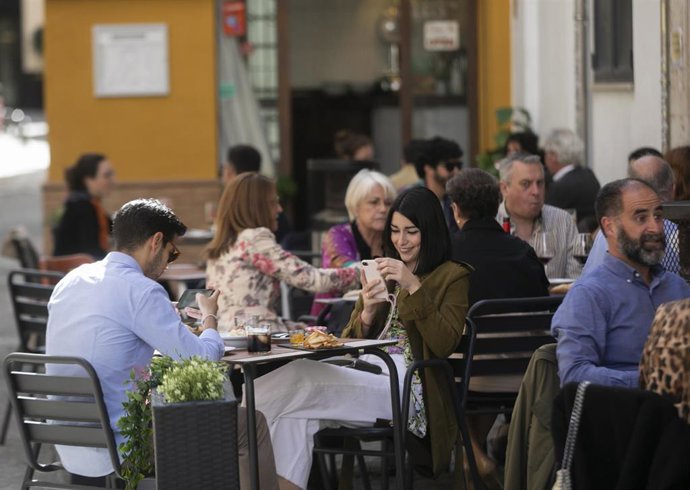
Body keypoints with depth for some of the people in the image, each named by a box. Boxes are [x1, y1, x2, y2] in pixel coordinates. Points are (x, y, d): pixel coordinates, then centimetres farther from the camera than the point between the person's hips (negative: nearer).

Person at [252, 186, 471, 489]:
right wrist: (367, 314, -1)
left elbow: (444, 345, -8)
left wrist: (414, 288, -16)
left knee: (301, 380, -30)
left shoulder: (452, 277, 6)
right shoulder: (382, 273, 25)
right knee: (297, 417, -29)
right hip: (365, 376, 6)